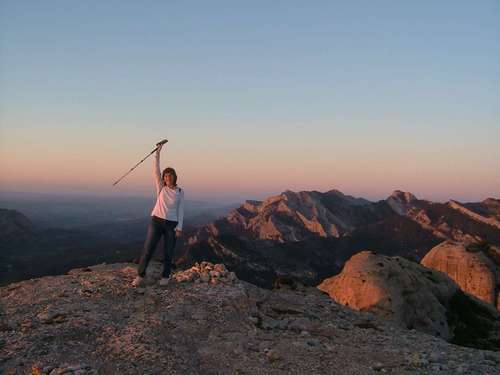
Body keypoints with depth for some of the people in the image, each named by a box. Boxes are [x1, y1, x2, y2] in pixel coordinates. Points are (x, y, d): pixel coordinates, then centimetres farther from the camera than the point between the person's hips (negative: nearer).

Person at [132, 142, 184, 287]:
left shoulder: (180, 191, 3)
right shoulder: (161, 187, 4)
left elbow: (180, 210, 2)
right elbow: (155, 170, -7)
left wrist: (179, 227, -5)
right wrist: (158, 152, -14)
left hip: (172, 224, 0)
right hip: (156, 221, 0)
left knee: (168, 252, 5)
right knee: (148, 249, -3)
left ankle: (165, 277, 22)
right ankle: (140, 276, 7)